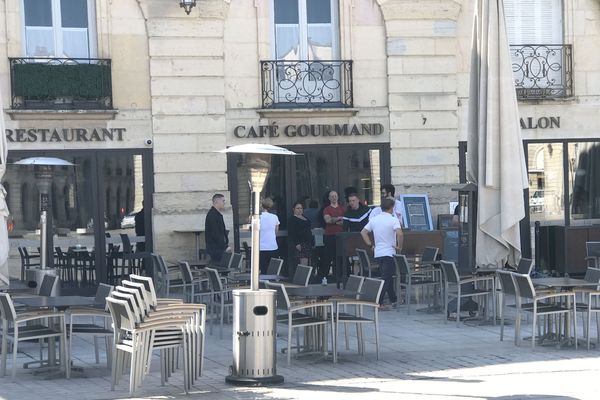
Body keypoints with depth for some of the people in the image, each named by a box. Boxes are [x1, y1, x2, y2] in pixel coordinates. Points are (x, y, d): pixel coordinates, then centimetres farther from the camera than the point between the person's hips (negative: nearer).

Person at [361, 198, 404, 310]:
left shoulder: (374, 220, 7)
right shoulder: (393, 220, -12)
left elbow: (363, 232, 11)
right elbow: (399, 234, -26)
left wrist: (371, 244, 12)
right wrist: (399, 246, -13)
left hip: (378, 253, 7)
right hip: (389, 253, -7)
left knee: (388, 277, 18)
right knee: (385, 279, -6)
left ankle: (394, 300, 28)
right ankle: (378, 303, -12)